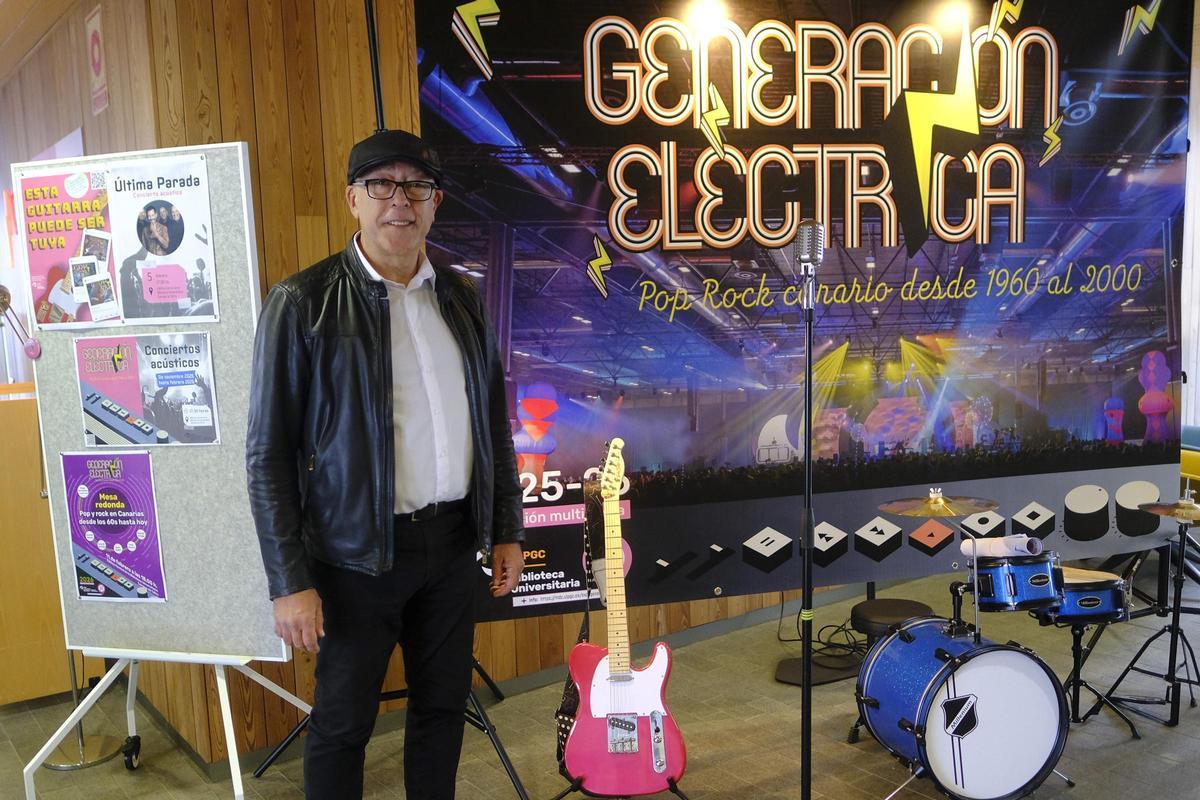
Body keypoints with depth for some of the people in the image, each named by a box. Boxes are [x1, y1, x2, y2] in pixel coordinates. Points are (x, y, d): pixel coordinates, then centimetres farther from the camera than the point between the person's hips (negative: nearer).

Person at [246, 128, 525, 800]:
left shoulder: (463, 299, 7)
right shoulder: (302, 302, -9)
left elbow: (494, 422, 12)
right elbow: (269, 453, -9)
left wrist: (508, 529, 9)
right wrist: (290, 581, -12)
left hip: (453, 542, 5)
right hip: (359, 551, -4)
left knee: (444, 705, 17)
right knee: (344, 721, 10)